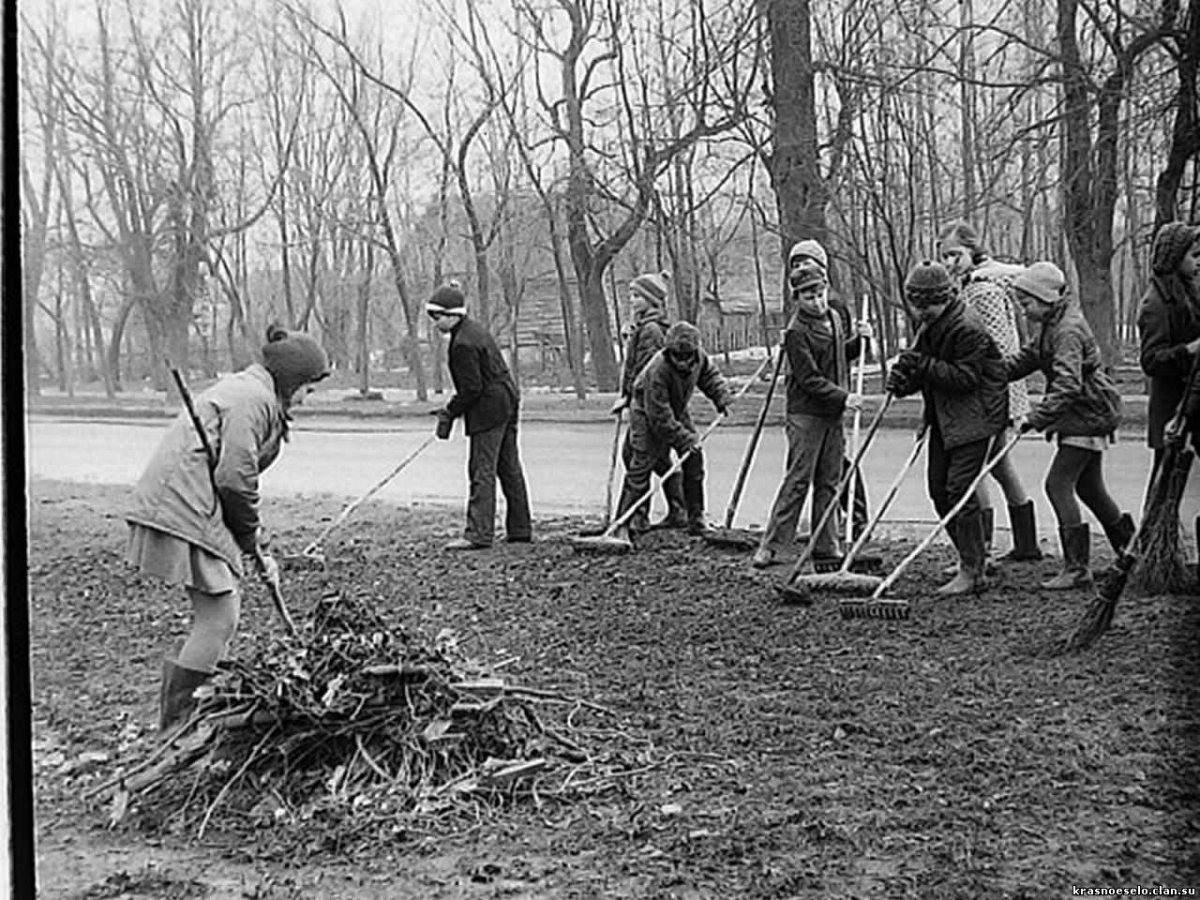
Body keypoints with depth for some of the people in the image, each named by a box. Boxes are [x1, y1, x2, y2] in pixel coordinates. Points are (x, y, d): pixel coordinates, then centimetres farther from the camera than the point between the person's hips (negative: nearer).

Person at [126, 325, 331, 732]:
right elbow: (234, 478, -17)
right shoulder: (253, 398, -12)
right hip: (184, 511, -11)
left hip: (174, 505, 11)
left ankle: (177, 704, 23)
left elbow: (237, 477, 24)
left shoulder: (243, 390, 22)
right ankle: (174, 722, -2)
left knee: (215, 614, 15)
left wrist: (259, 548, 21)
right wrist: (253, 540, -2)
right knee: (219, 618, -7)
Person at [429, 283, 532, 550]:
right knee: (509, 468, 14)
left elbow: (471, 388, -20)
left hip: (488, 409, -10)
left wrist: (450, 413, -10)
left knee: (482, 470, -9)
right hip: (507, 400, 10)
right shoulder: (475, 328, 12)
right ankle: (520, 529, 22)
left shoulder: (463, 344, -19)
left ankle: (478, 534, -10)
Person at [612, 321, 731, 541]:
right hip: (648, 416, -7)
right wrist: (685, 439, -27)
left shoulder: (700, 358, -18)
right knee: (641, 467, -14)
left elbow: (710, 375, 9)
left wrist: (722, 398, -4)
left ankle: (696, 519, 13)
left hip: (677, 412, 7)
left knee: (694, 459, 2)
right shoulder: (658, 371, -37)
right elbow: (660, 418, -31)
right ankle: (621, 525, -12)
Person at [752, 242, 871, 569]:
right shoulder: (797, 332, -14)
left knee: (829, 481, 10)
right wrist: (843, 397, -24)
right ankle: (770, 545, -3)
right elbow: (810, 379, -18)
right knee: (797, 480, -7)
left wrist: (858, 339, 7)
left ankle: (825, 545, 17)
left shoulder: (837, 316, 9)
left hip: (834, 413, 7)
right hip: (806, 413, -7)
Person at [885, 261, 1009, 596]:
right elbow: (924, 373, 16)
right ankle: (969, 558, 25)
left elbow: (965, 377, -22)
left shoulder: (968, 330, -17)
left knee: (960, 489, -14)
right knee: (939, 490, 10)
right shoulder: (930, 328, 12)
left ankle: (972, 571, -6)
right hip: (943, 421, 10)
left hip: (976, 420, -10)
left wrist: (925, 365, -26)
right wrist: (903, 379, -5)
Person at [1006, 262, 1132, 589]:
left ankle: (1077, 567, -10)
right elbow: (1027, 358, 17)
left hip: (1088, 416, -10)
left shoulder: (1068, 330, -22)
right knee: (1088, 487, 17)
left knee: (1058, 483, -12)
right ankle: (1130, 552, 32)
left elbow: (1067, 384, -31)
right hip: (1080, 415, 10)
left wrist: (1039, 417, -37)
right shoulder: (1050, 324, 9)